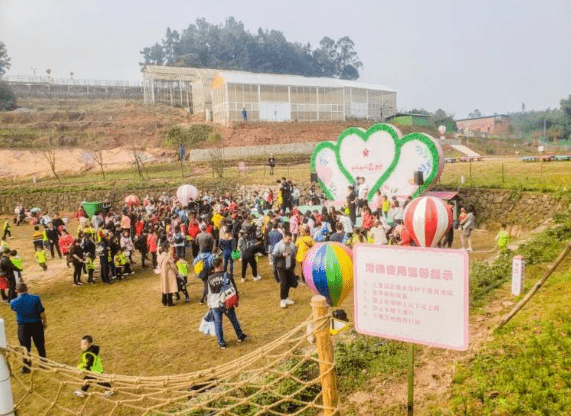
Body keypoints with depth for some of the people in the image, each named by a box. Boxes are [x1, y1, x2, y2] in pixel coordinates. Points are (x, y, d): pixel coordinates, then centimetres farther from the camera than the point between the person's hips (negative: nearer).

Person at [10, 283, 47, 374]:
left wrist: (18, 296, 16)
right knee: (40, 345, 17)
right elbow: (41, 312, -10)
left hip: (23, 327, 0)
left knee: (25, 347, 15)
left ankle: (26, 368, 27)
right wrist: (45, 322, 4)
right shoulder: (35, 298, -17)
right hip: (36, 324, 1)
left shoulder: (14, 302, -14)